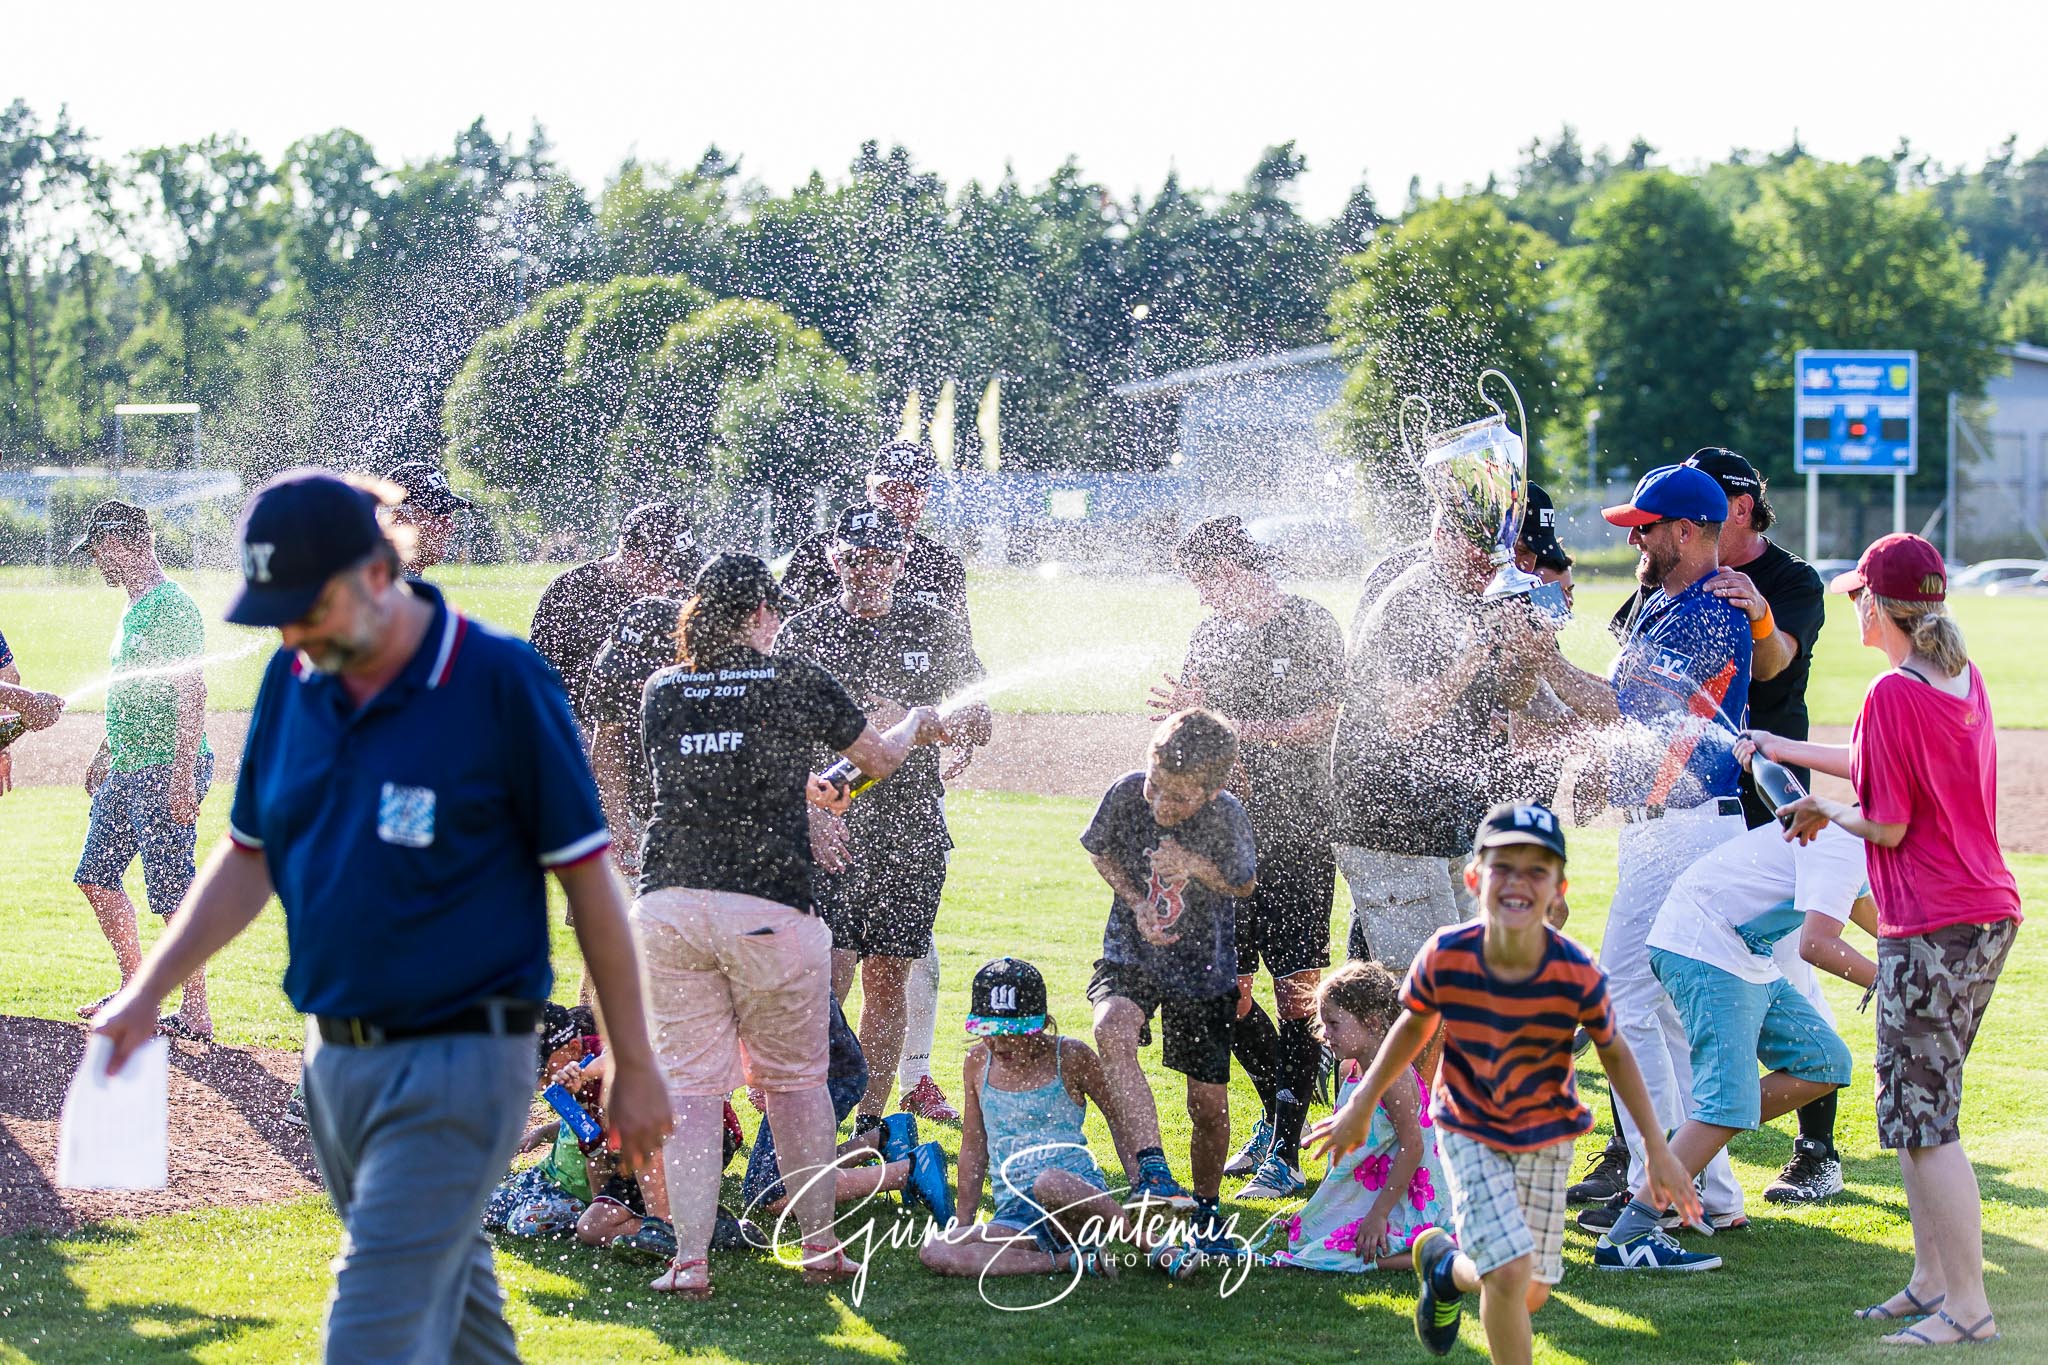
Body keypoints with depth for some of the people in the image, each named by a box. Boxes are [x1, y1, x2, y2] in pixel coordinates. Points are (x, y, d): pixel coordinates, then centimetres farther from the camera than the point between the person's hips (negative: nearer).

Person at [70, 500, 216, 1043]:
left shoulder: (171, 605, -14)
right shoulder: (134, 607, 16)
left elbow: (192, 692, -21)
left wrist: (182, 773, -26)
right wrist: (105, 754, 32)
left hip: (165, 770, -10)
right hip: (126, 770, 10)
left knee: (172, 891, -8)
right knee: (96, 877, 15)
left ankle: (195, 1010, -3)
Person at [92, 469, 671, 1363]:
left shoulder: (501, 681, -13)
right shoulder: (292, 681, 5)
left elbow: (586, 878, -8)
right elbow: (249, 857, 17)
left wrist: (633, 1068, -6)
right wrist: (148, 993, 9)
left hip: (457, 1063, -6)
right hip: (336, 1056, 6)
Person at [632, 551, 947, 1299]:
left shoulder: (662, 692, 9)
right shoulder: (797, 682, 0)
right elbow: (881, 758, 15)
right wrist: (916, 726, 38)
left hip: (668, 904, 2)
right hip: (768, 909, -2)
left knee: (689, 1086, 5)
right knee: (796, 1079, 14)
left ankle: (689, 1259, -2)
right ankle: (820, 1243, 21)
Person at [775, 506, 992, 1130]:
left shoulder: (937, 628, 8)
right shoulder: (803, 632, 4)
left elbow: (978, 725, 9)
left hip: (913, 830, 2)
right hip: (830, 825, -2)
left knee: (887, 978, 4)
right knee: (829, 973, -11)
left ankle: (870, 1122, 12)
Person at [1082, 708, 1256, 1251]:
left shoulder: (1227, 817, -21)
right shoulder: (1127, 792, -18)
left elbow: (1244, 885, -2)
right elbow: (1101, 851, 4)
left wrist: (1198, 868, -23)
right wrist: (1136, 901, -13)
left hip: (1204, 967, 0)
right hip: (1131, 955, 0)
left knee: (1209, 1104, 4)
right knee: (1113, 1030, -33)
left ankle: (1206, 1208, 30)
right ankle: (1150, 1169, -40)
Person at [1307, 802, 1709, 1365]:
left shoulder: (1577, 975, -25)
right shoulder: (1444, 957, -24)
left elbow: (1613, 1052, -7)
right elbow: (1415, 1024, -3)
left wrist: (1658, 1150, -3)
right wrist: (1361, 1106, 7)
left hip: (1547, 1134, 2)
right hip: (1469, 1129, -2)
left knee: (1531, 1294, 10)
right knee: (1510, 1270, -18)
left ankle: (1447, 1265, 41)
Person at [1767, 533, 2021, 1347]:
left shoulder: (1895, 694, -17)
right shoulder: (1965, 680, 10)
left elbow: (1887, 825, -16)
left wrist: (1824, 811, 4)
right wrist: (1783, 751, 29)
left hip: (1933, 931, -9)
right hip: (1988, 914, 9)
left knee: (1922, 1119, -5)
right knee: (1917, 1108, 17)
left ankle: (1969, 1309, -4)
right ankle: (1932, 1280, 23)